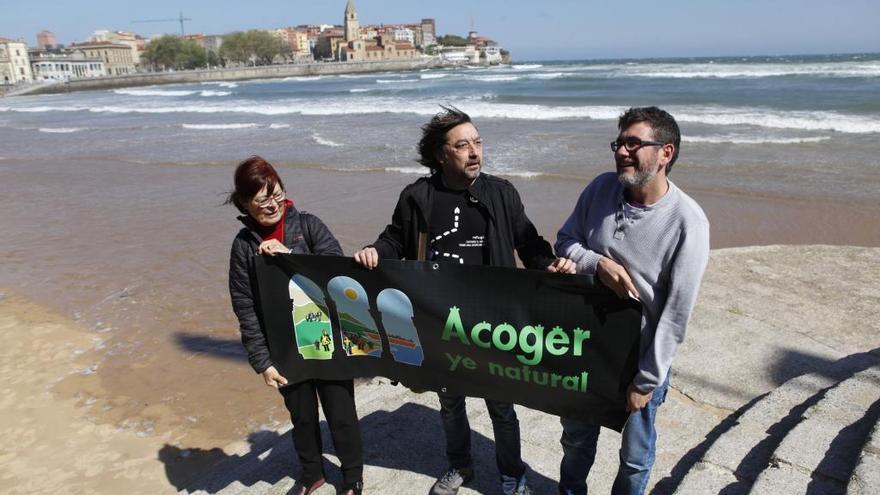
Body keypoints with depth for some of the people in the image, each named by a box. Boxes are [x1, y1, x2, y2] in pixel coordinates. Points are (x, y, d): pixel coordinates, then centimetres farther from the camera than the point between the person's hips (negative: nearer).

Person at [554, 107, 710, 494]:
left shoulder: (688, 222, -22)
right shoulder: (602, 188, -9)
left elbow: (676, 314, -19)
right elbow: (564, 241, 1)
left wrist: (647, 380, -14)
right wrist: (599, 264, -20)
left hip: (641, 355, -4)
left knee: (635, 455, 17)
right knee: (576, 436, 25)